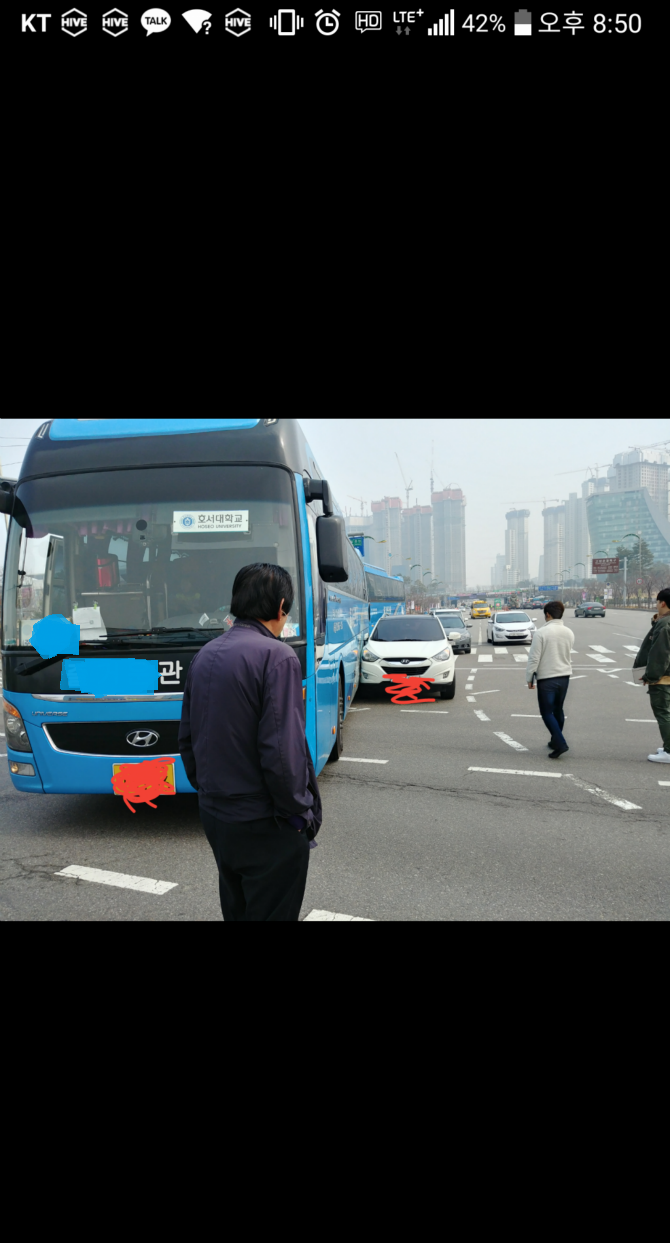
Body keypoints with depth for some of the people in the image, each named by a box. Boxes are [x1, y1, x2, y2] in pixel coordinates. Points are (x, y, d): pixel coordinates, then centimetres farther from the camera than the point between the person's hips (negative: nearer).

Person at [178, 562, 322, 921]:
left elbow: (187, 738, 12)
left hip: (213, 814, 8)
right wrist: (302, 813, -12)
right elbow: (282, 750, -24)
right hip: (264, 824, -7)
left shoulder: (204, 656, 6)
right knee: (271, 912, 6)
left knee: (236, 909, 23)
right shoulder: (276, 656, -18)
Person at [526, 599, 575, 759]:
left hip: (546, 678, -6)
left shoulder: (541, 633, -16)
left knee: (547, 712, 1)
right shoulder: (569, 633, 1)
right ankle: (556, 741, 30)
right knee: (558, 710, 19)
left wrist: (529, 678, -4)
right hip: (564, 676, 6)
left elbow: (534, 657, -14)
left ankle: (560, 744, -11)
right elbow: (568, 654, 10)